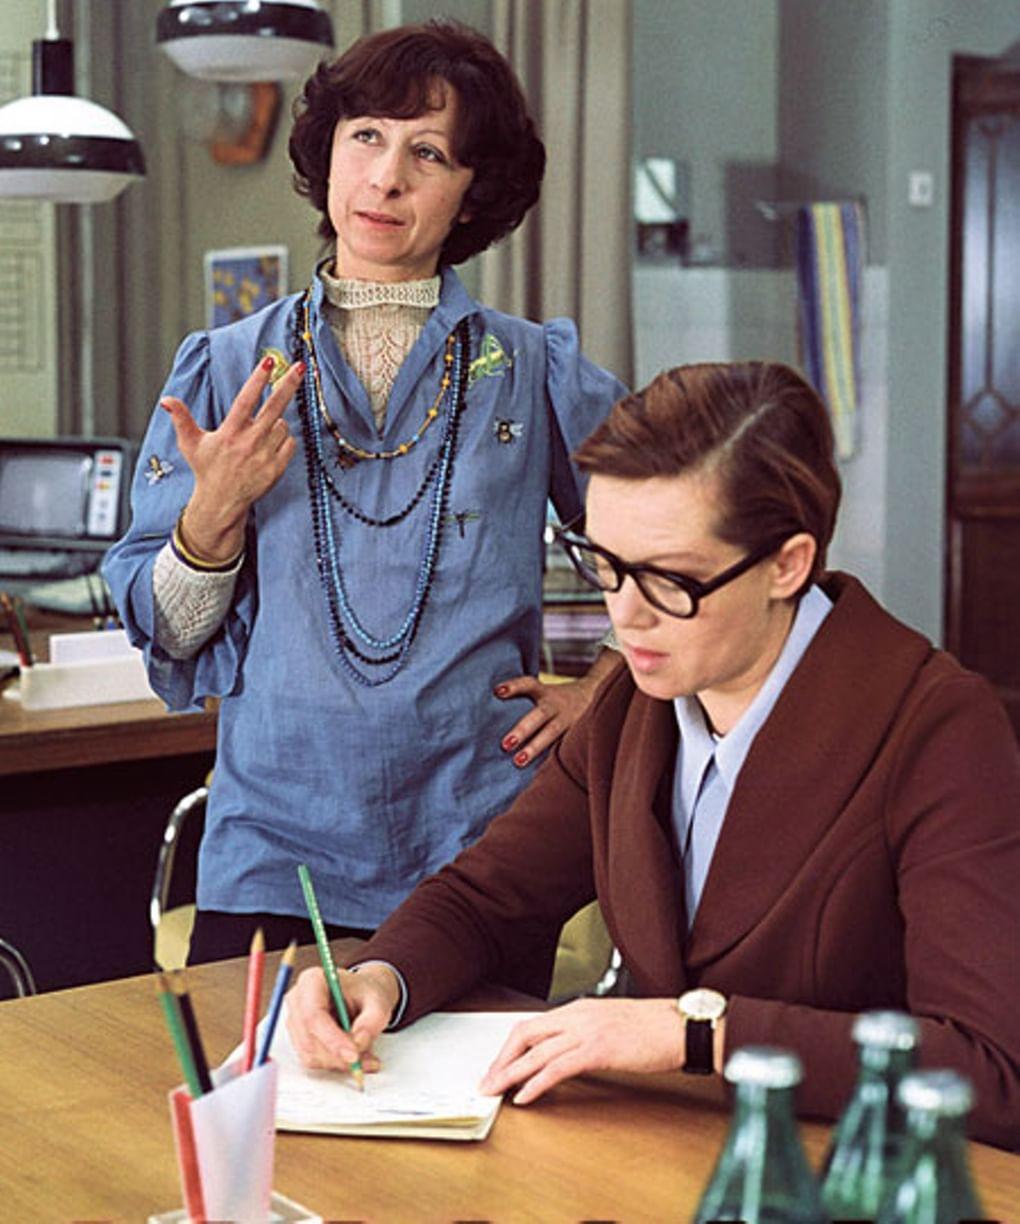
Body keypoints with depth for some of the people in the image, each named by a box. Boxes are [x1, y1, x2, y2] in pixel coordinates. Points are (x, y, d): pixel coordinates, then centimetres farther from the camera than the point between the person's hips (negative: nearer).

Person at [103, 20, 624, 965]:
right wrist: (217, 507, -12)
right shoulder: (225, 370, 5)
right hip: (273, 856, 1)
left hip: (482, 855, 0)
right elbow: (170, 636, 4)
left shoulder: (531, 372, 2)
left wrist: (600, 693, 2)